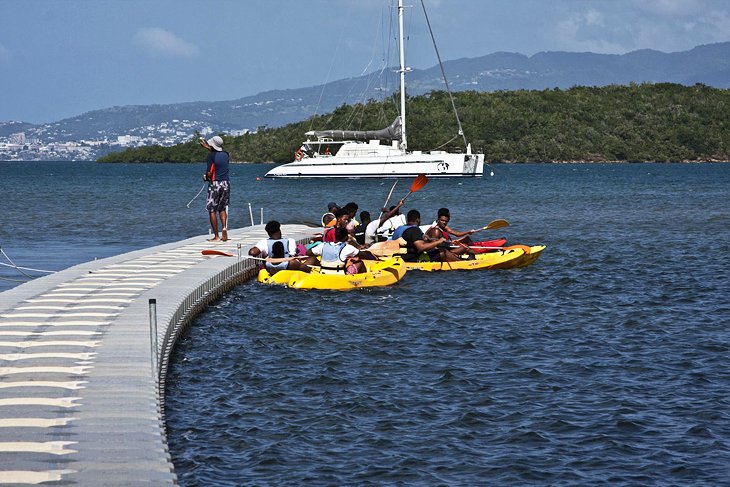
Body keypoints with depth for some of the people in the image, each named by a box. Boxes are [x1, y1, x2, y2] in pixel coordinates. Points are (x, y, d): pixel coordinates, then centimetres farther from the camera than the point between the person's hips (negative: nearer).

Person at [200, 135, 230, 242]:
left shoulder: (211, 156, -13)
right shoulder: (225, 155, 6)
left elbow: (209, 173, -18)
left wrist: (205, 177, 5)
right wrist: (207, 147, 41)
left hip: (215, 184, -6)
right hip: (226, 183, 6)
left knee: (212, 210, 3)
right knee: (222, 209, 19)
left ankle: (216, 236, 1)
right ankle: (224, 228, -4)